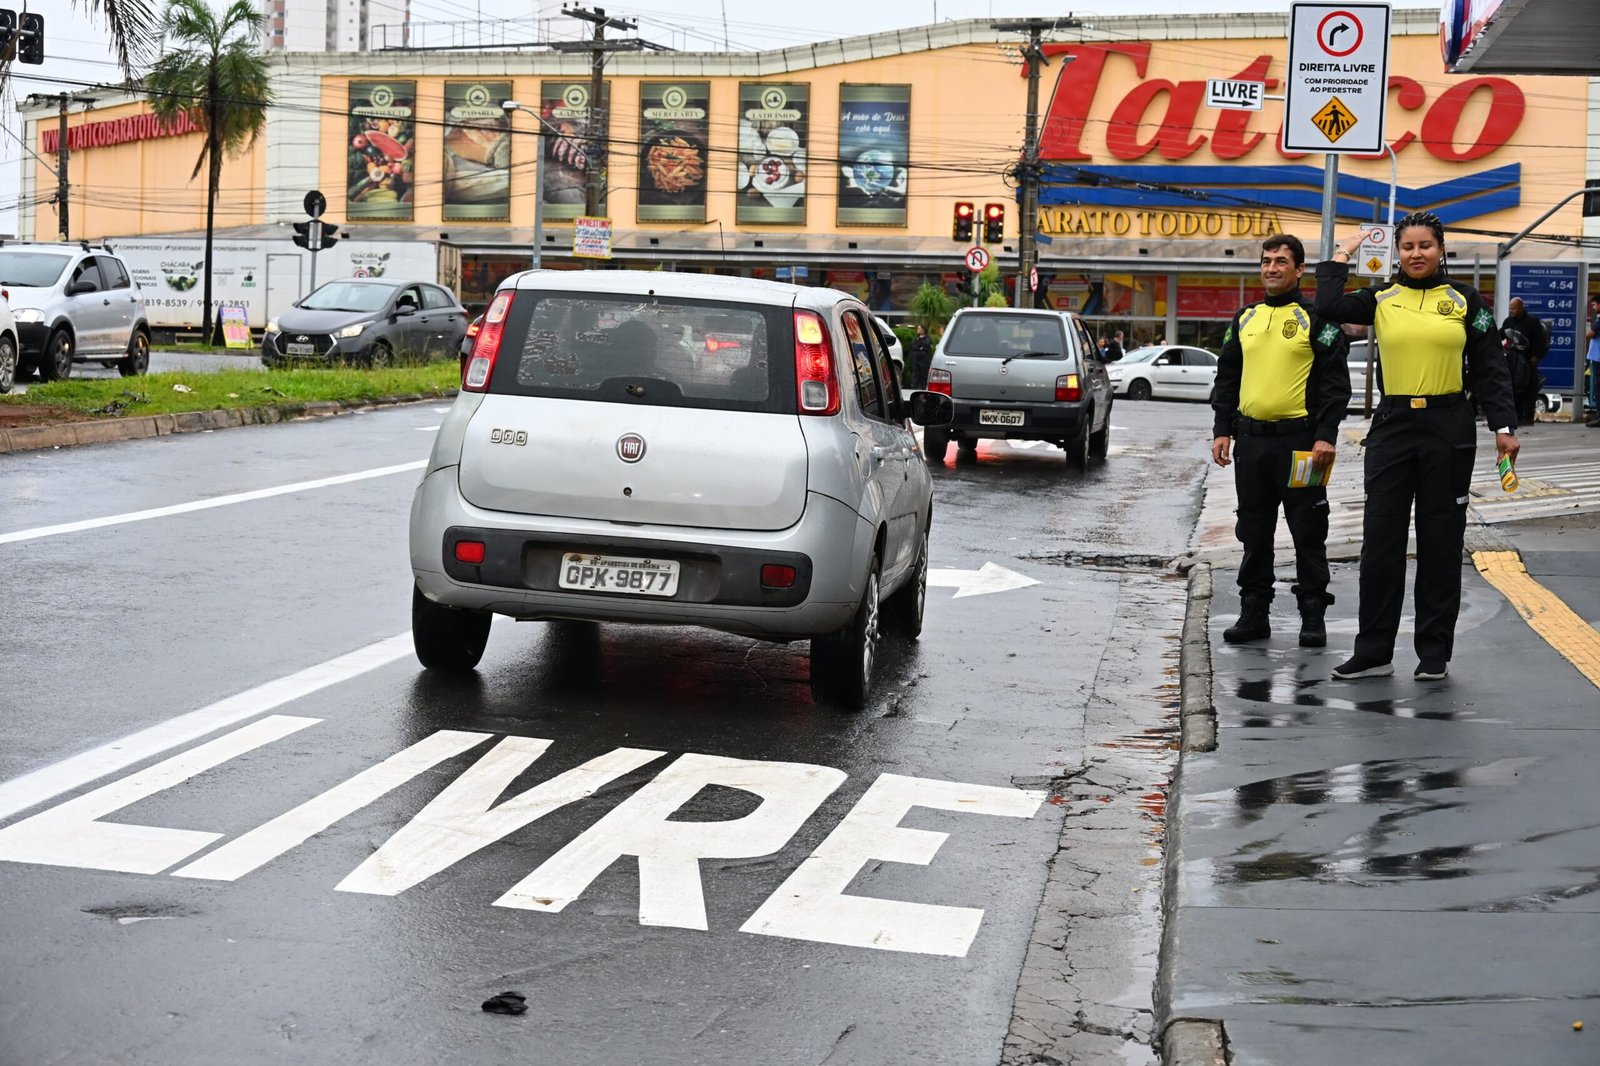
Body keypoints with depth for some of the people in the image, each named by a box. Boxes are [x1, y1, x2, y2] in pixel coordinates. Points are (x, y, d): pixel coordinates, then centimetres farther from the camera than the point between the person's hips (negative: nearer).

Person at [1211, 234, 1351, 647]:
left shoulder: (1316, 318, -3)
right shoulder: (1245, 319, 13)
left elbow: (1335, 381, -7)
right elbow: (1227, 379, 16)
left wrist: (1325, 436, -15)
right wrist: (1222, 430, 8)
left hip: (1299, 439, -5)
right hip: (1251, 441, 5)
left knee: (1308, 533, 1)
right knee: (1254, 532, 9)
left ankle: (1313, 616, 8)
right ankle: (1254, 613, 17)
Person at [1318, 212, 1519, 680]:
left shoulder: (1465, 300, 4)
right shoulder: (1381, 299, 5)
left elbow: (1489, 368, 4)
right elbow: (1327, 308, -11)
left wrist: (1504, 426, -2)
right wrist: (1342, 255, 0)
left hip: (1449, 430, -1)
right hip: (1393, 427, 1)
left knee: (1441, 541, 5)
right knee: (1380, 540, 1)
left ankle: (1435, 652, 13)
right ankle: (1373, 651, 8)